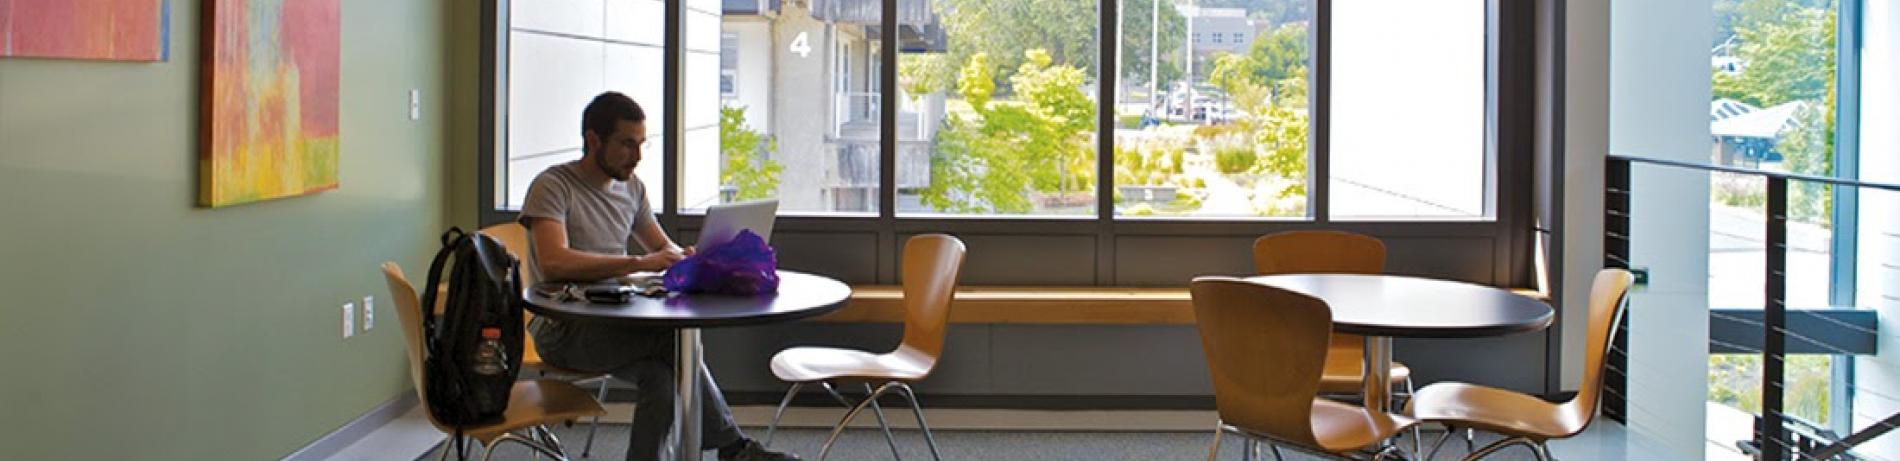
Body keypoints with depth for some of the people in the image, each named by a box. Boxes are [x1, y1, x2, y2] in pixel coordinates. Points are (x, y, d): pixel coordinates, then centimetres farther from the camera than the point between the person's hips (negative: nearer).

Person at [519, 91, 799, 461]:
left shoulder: (631, 188, 14)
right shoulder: (553, 186, -9)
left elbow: (663, 246, 23)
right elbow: (554, 263, -25)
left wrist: (684, 257, -4)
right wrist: (640, 263, -30)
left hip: (616, 325, 7)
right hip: (563, 331, -7)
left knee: (661, 374, -28)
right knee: (675, 337, -28)